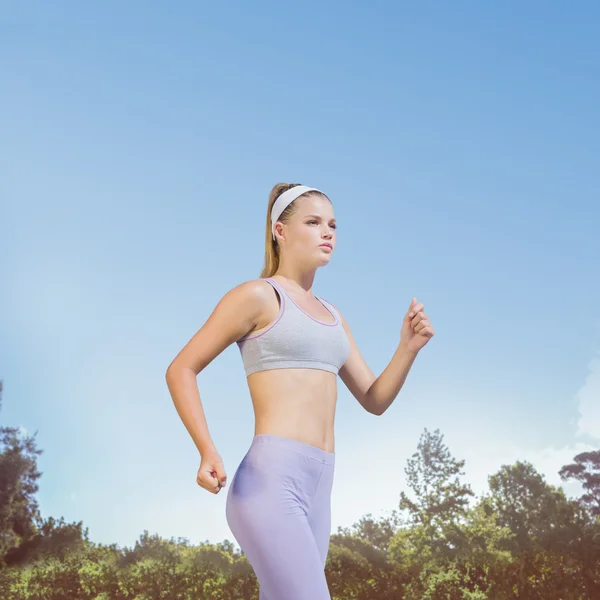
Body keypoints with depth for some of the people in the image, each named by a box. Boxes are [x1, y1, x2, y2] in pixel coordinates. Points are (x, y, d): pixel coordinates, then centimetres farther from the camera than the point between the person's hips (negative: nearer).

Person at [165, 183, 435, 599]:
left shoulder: (331, 316, 22)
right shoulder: (257, 295, -1)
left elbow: (375, 401, 19)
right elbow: (181, 370, 0)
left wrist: (409, 347, 0)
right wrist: (208, 451, -14)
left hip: (317, 491, 8)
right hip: (270, 483, -8)